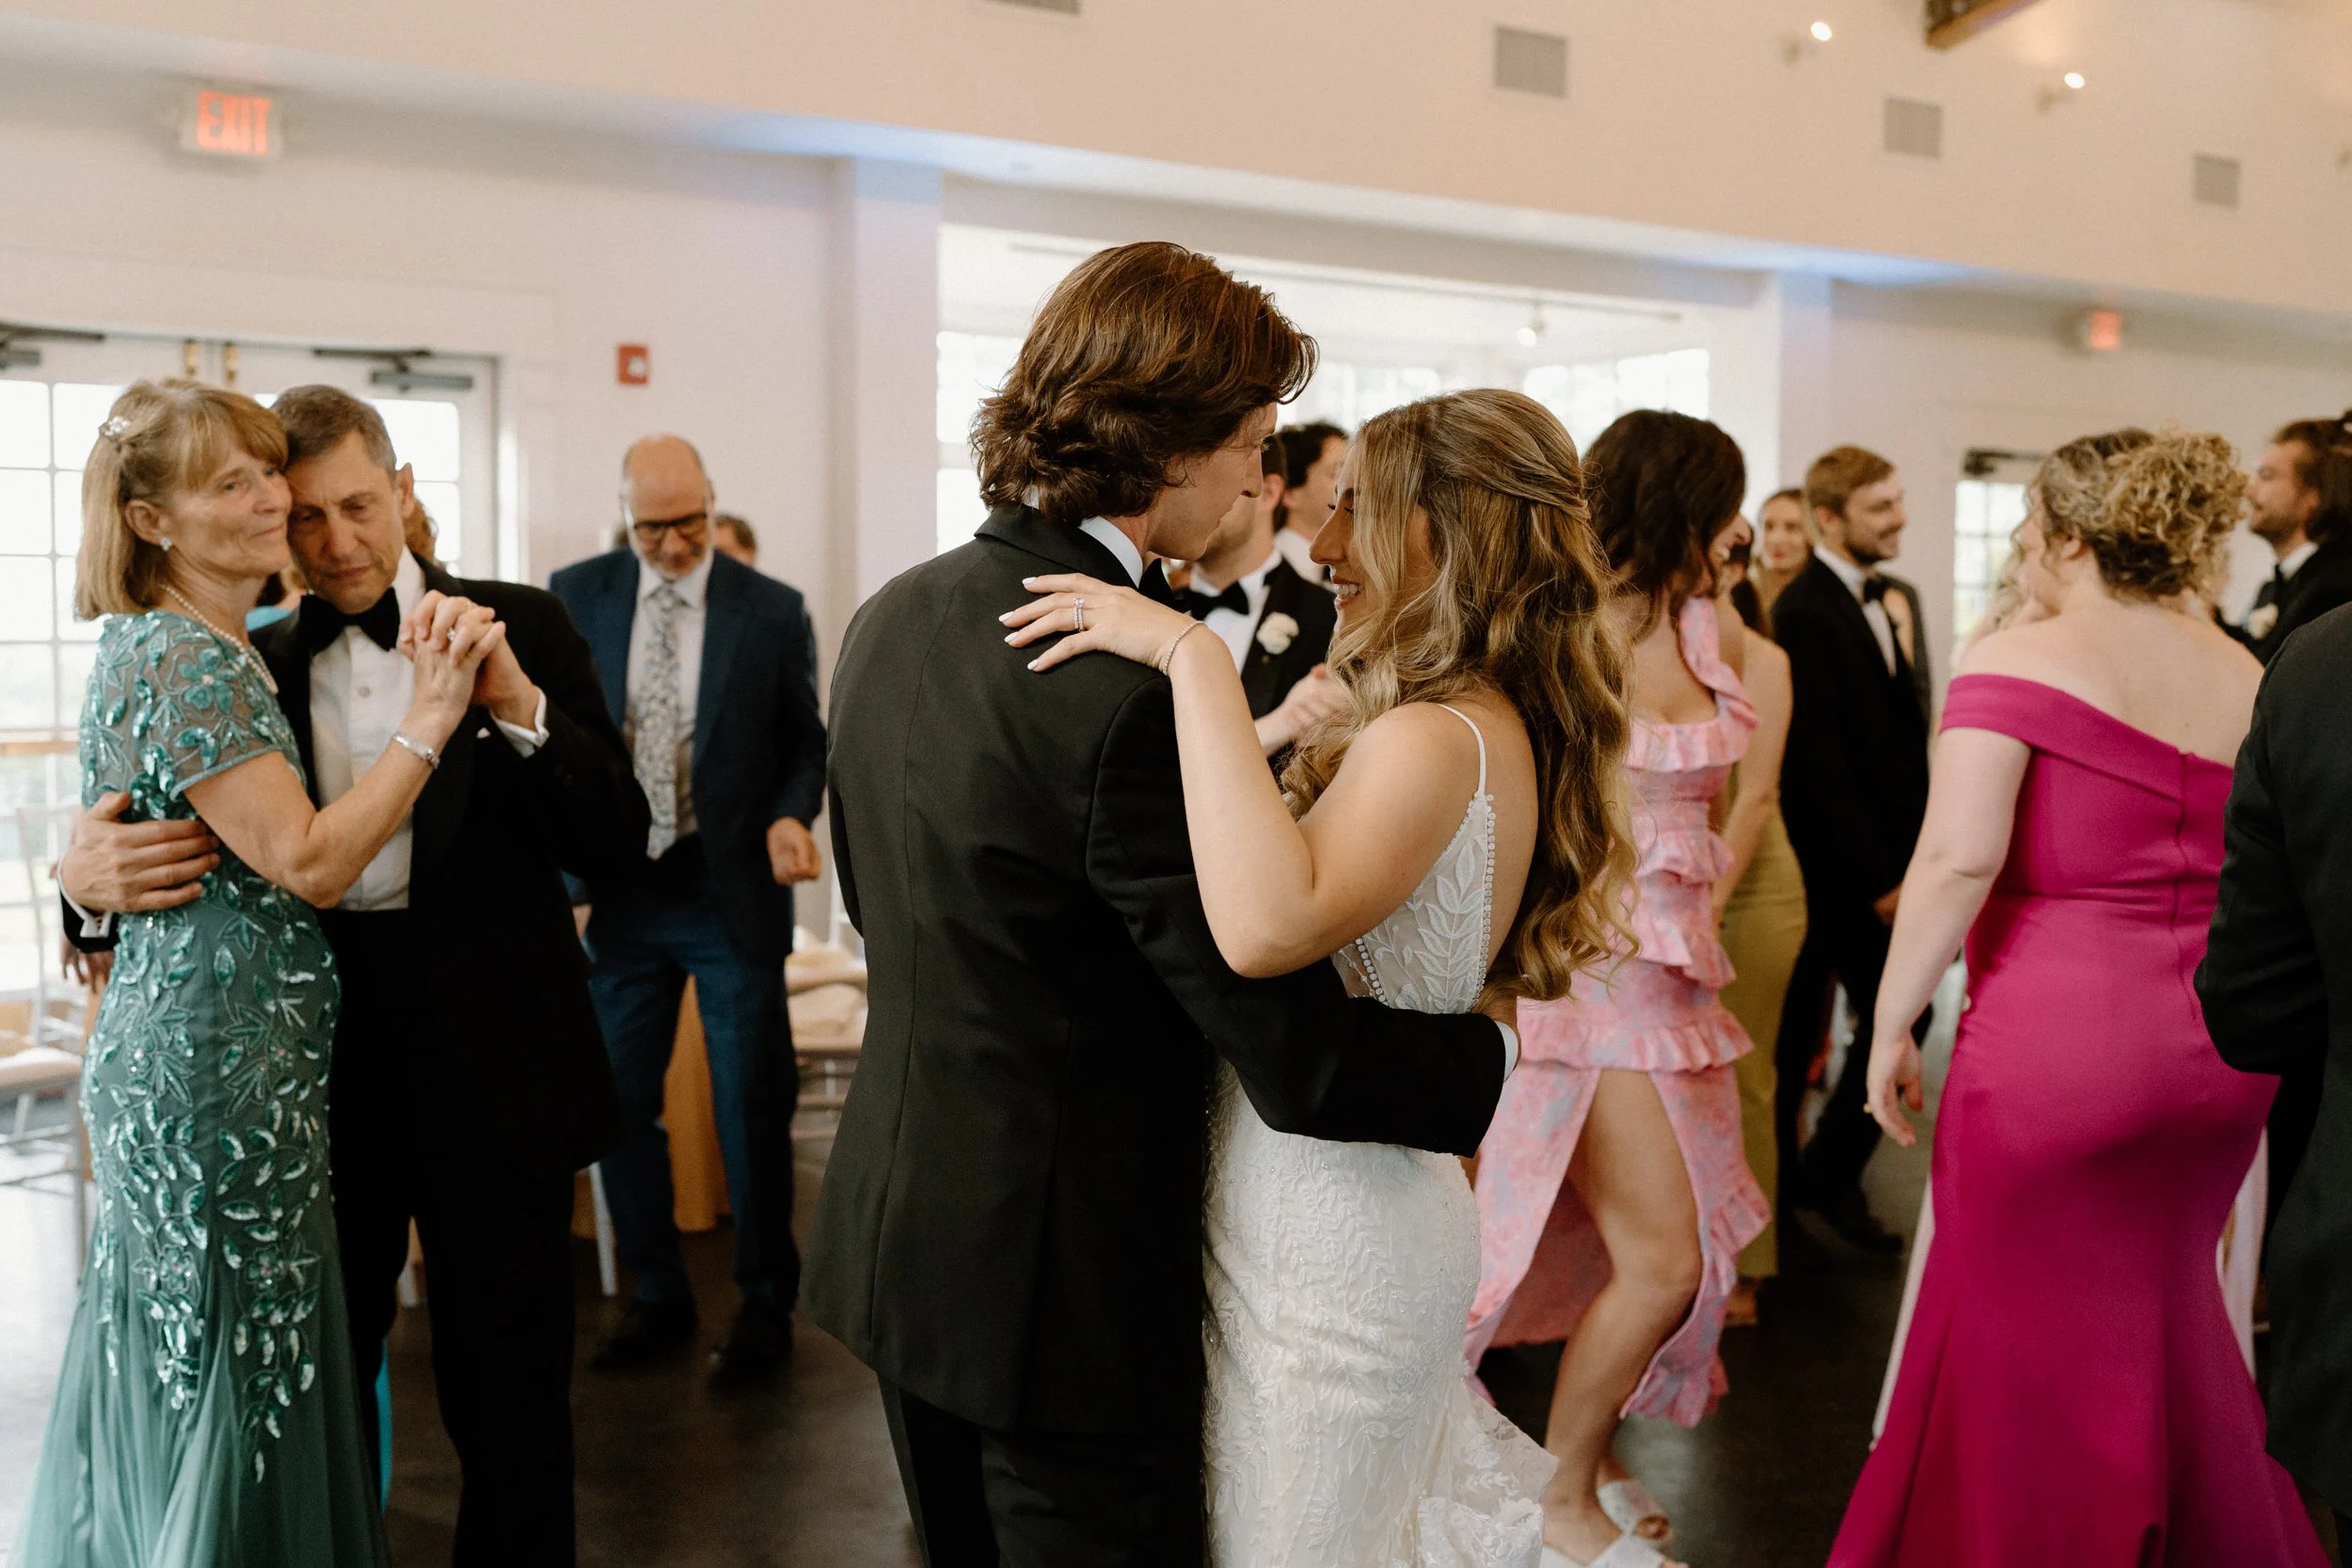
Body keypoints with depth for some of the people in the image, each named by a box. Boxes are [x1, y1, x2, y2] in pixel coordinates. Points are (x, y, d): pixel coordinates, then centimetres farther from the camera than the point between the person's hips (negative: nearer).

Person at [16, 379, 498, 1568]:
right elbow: (310, 864, -20)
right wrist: (429, 714, -21)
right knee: (238, 1381, 2)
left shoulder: (213, 650, 13)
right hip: (223, 1080, -10)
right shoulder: (185, 664, -17)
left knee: (170, 1372, 20)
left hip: (172, 1058, 10)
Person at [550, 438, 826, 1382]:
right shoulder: (577, 596, 3)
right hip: (620, 888, 3)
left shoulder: (774, 611, -3)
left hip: (734, 889, -2)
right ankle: (658, 1297, 26)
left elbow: (805, 743, 4)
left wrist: (790, 816, -16)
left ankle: (765, 1305, 20)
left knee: (751, 1108, 3)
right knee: (619, 1100, 9)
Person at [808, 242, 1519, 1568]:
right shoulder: (1133, 693, -27)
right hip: (1056, 1287, -8)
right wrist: (1497, 1048, -5)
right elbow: (1304, 1067, -23)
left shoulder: (895, 616, 1)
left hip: (895, 1242, 8)